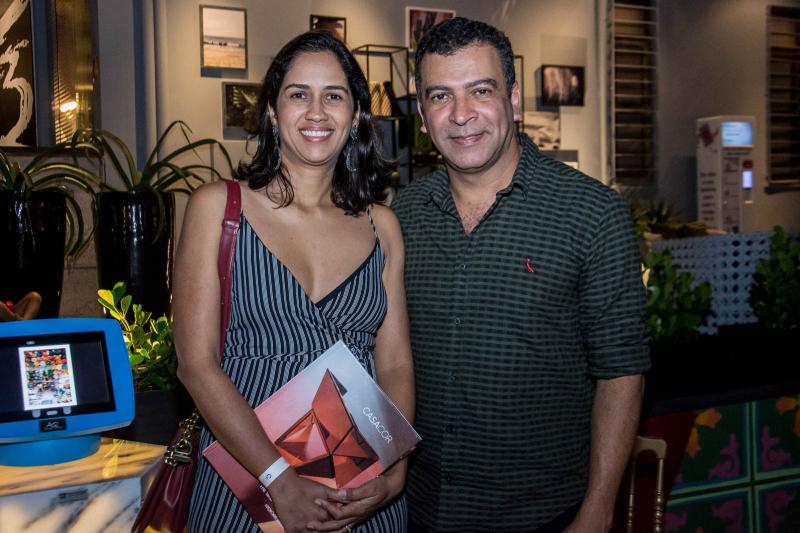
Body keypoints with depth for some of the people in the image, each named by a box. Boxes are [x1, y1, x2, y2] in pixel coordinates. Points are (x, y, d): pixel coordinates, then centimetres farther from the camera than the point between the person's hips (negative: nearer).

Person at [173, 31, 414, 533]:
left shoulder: (381, 225, 5)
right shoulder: (217, 206, -4)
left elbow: (397, 365, 3)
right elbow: (197, 363, -10)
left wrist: (394, 471, -14)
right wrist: (281, 482, -18)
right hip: (247, 481, -2)